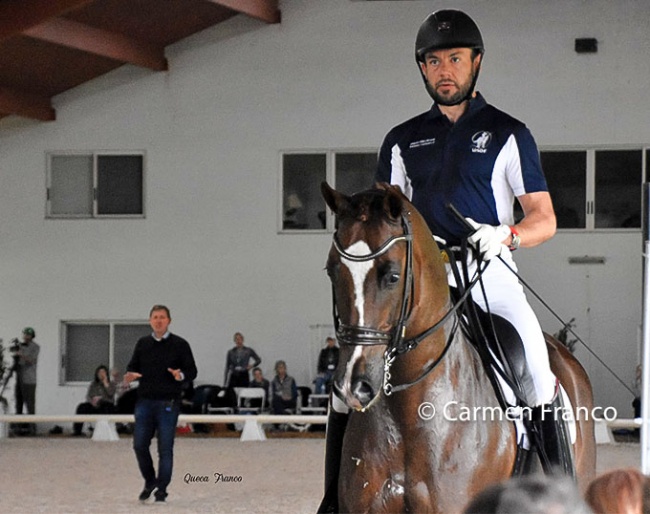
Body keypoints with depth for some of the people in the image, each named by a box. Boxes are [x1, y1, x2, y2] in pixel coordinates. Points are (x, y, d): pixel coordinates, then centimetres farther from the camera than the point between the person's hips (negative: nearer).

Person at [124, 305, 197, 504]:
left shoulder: (180, 345, 1)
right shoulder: (143, 344, 10)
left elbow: (192, 371, 1)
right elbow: (132, 367, 16)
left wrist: (181, 375, -21)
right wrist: (130, 375, -8)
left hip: (168, 404, -3)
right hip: (145, 401, 3)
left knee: (165, 448, -1)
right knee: (139, 444, -1)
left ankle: (161, 489, 9)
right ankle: (150, 482, 20)